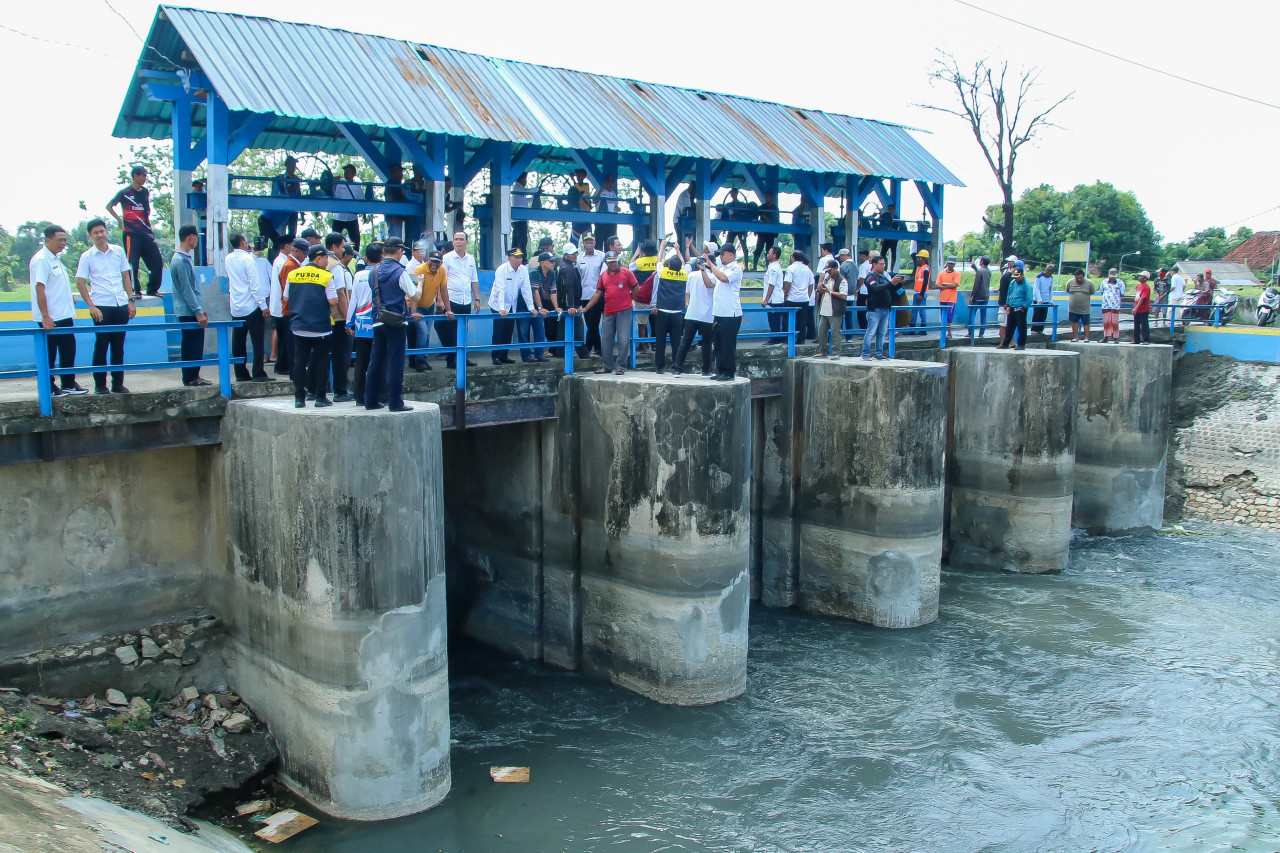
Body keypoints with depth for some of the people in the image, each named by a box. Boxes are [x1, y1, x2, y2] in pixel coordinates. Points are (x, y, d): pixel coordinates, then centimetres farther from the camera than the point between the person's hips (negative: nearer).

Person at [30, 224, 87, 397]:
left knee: (68, 350, 13)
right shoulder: (41, 260, -16)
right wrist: (45, 317, -25)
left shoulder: (55, 258, 13)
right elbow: (39, 288, -21)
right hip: (50, 318, -9)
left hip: (64, 316, 9)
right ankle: (48, 387, 9)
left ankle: (69, 384, 22)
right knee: (49, 353, 1)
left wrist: (68, 298, 21)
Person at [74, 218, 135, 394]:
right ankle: (100, 385, 8)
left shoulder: (119, 251, 9)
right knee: (101, 346, 1)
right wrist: (91, 306, -9)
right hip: (101, 306, -3)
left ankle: (118, 383, 14)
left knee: (118, 347, 7)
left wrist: (131, 300, 7)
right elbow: (80, 283, -1)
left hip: (121, 305, 3)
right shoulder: (87, 256, 0)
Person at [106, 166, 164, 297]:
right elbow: (109, 206, 5)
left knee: (157, 261, 1)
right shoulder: (125, 193, -2)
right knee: (133, 263, -4)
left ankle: (152, 289, 11)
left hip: (146, 232, 6)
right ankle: (135, 291, 2)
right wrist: (121, 221, -1)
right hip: (131, 233, -6)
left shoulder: (145, 192, 14)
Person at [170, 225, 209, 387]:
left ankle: (193, 376, 17)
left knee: (196, 346, 12)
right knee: (192, 346, -4)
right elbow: (186, 290, -18)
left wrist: (200, 309, 22)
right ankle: (190, 378, 0)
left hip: (191, 311, 10)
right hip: (189, 312, -10)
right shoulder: (181, 260, -15)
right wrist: (198, 312, -17)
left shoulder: (185, 258, 15)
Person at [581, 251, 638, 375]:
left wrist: (628, 300, 9)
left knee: (623, 340, -5)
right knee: (606, 341, 7)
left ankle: (620, 366, 4)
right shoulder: (603, 275, 10)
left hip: (624, 311, -5)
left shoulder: (626, 272, -2)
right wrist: (585, 308, 10)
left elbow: (635, 288, 4)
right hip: (608, 312, 5)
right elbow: (598, 293, 13)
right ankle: (608, 366, 19)